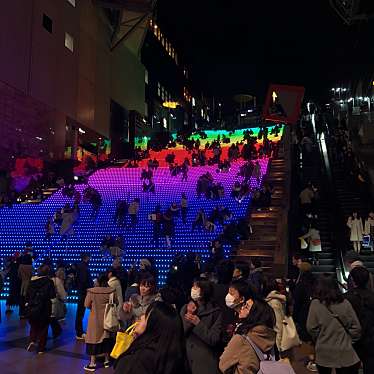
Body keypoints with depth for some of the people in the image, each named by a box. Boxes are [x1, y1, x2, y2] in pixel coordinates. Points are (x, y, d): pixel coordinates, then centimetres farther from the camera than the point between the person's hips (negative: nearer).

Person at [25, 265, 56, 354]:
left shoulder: (32, 280, -2)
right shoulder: (49, 282, -12)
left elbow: (28, 294, 2)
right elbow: (52, 295, -12)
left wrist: (27, 302, 14)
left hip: (32, 307, 2)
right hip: (44, 308, -2)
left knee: (33, 326, 20)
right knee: (43, 328, 11)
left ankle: (32, 341, -3)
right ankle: (41, 348, 14)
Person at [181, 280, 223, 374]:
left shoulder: (215, 312, -7)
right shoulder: (185, 308, 2)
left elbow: (214, 340, -12)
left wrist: (198, 323, -20)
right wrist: (188, 314, -14)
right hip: (184, 357, 3)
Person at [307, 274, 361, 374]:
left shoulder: (316, 303, -13)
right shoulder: (345, 303, -9)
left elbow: (311, 328, -9)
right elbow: (356, 327, -4)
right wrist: (351, 339, 13)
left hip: (323, 352, 0)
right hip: (344, 351, 1)